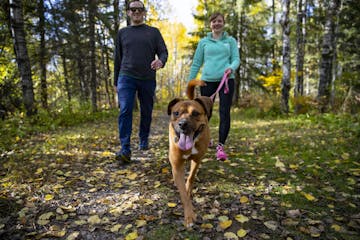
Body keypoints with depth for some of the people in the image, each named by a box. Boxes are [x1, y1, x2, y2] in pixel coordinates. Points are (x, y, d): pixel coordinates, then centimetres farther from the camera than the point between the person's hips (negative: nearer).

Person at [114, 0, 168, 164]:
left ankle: (144, 141, 28)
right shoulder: (122, 33, 15)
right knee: (125, 111, -15)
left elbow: (163, 52, 3)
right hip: (126, 77, 0)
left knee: (146, 112, 7)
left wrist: (161, 61, -22)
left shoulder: (153, 32, 12)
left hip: (148, 79, 1)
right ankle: (125, 150, -15)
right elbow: (117, 59, 16)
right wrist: (116, 82, 14)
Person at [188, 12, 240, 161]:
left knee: (225, 113, -8)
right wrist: (190, 83, 7)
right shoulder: (204, 42, 12)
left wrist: (231, 68, -20)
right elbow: (196, 63, 12)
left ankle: (220, 146, -4)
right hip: (208, 80, 1)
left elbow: (236, 59, 4)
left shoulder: (231, 41, 13)